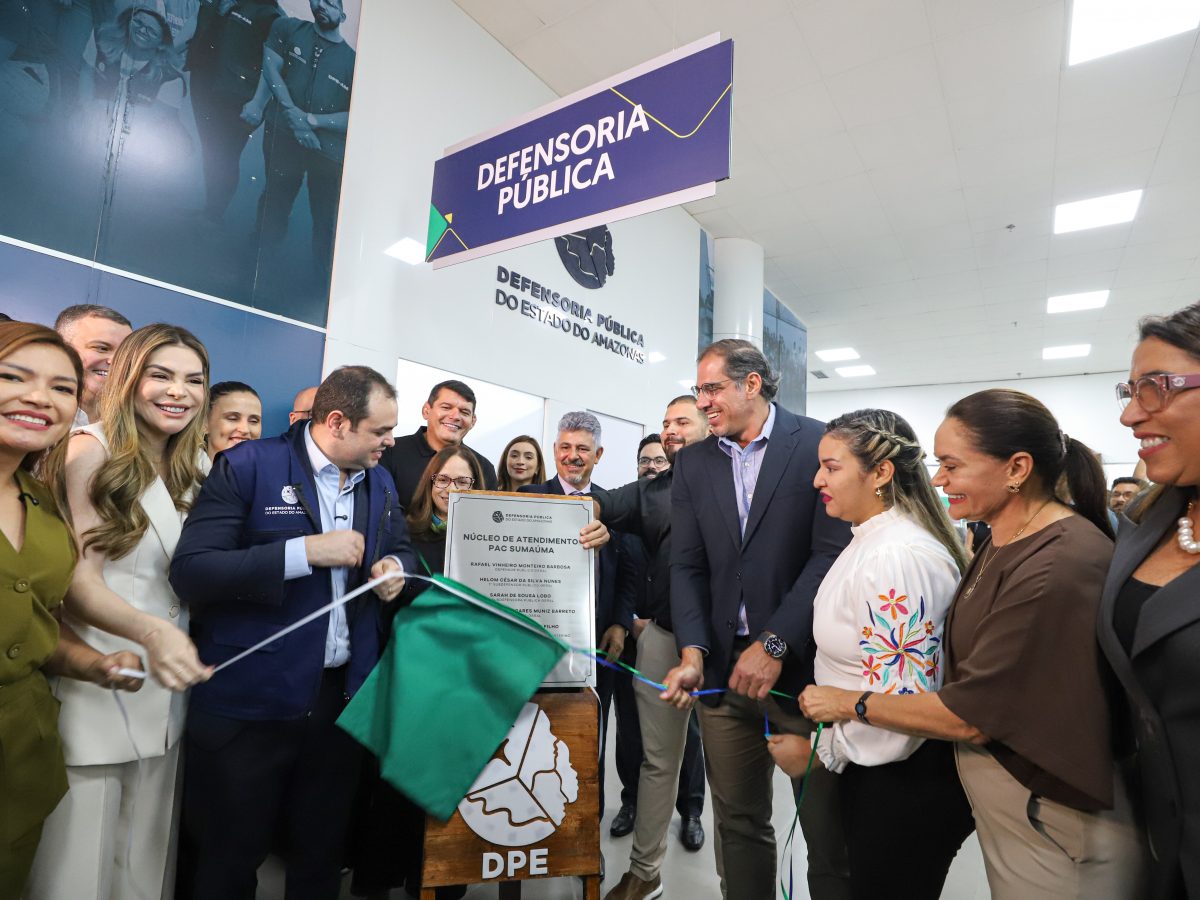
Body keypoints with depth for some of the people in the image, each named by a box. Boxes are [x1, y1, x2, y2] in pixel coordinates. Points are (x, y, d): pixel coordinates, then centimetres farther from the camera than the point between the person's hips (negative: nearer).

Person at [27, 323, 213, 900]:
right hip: (95, 686, -5)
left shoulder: (199, 468, 8)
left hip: (169, 687, 5)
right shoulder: (91, 451, -9)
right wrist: (151, 631, -31)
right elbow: (78, 578, -14)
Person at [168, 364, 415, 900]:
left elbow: (401, 550, 17)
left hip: (343, 695, 5)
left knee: (322, 856, 22)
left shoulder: (380, 482, 5)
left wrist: (395, 568, -6)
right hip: (251, 699, -4)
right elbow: (189, 571, -19)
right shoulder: (248, 466, -13)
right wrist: (307, 551, -26)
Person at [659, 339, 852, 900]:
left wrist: (775, 645, -16)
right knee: (737, 822, 16)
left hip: (804, 665, -3)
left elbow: (834, 552, -12)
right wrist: (693, 654, -10)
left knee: (826, 826, 10)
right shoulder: (692, 463, 7)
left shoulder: (820, 444, -5)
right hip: (722, 666, 4)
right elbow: (688, 567, 3)